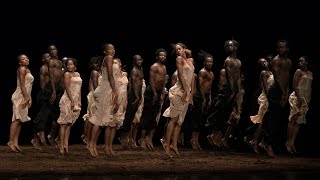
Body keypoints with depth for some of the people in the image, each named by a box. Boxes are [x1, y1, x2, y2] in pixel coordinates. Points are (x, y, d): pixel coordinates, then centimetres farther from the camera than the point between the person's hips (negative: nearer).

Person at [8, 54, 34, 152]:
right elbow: (22, 85, -16)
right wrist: (26, 98, -19)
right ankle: (11, 141, -12)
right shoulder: (22, 69, -9)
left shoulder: (28, 70, 19)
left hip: (25, 97, 9)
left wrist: (30, 98, 15)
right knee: (17, 119, -11)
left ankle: (15, 143, 4)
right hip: (20, 96, -9)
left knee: (20, 120, 6)